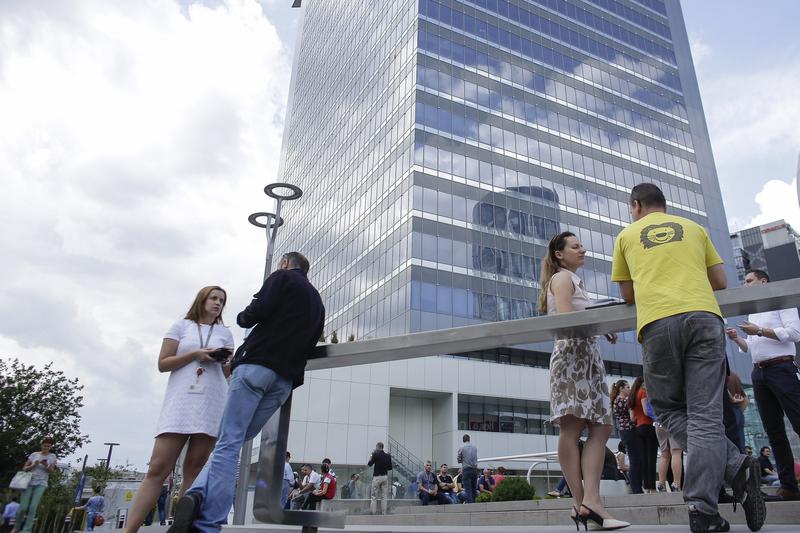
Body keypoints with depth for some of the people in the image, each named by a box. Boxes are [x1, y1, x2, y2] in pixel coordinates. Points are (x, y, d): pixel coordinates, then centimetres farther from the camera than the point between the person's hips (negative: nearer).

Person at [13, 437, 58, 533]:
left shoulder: (52, 456, 7)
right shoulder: (34, 454, 8)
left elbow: (51, 471, 3)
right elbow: (24, 468, 10)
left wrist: (46, 465, -17)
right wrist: (33, 465, -10)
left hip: (41, 484, 0)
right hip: (29, 482, 1)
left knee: (33, 507, -14)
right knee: (23, 507, -6)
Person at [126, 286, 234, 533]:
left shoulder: (225, 333, 17)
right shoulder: (181, 326, 11)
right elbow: (162, 364, 5)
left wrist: (228, 360, -5)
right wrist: (195, 354, -8)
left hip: (212, 404, 2)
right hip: (181, 401, -2)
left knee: (195, 470, -1)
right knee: (158, 469, -7)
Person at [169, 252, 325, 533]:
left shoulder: (282, 278, 7)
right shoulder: (317, 301, 28)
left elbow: (257, 311, -7)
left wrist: (242, 317, 13)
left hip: (257, 365, -5)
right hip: (286, 380, 5)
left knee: (228, 443, -4)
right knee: (233, 442, 5)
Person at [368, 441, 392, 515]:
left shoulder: (375, 454, -8)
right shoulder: (388, 456, 6)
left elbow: (369, 464, -5)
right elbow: (390, 467, 9)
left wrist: (370, 458, 12)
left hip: (377, 477, -4)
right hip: (385, 476, 4)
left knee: (374, 496, 2)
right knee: (384, 496, 8)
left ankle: (373, 512, 0)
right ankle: (383, 513, 6)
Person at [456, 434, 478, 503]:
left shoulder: (461, 448, -5)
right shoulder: (475, 447, 6)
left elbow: (459, 460, 3)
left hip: (466, 469, -4)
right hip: (475, 469, 4)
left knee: (468, 489, -3)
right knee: (474, 488, 13)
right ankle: (474, 502, 14)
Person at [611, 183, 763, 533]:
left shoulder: (627, 236, 19)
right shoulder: (693, 228, 23)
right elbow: (721, 282, 23)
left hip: (657, 323, -2)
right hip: (704, 317, 2)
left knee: (669, 410, 11)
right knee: (705, 414, -1)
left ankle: (731, 465, -7)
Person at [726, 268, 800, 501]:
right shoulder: (752, 314, 23)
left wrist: (759, 331, -14)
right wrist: (736, 338, 5)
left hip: (781, 368, -7)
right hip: (759, 373, 7)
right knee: (774, 431, 3)